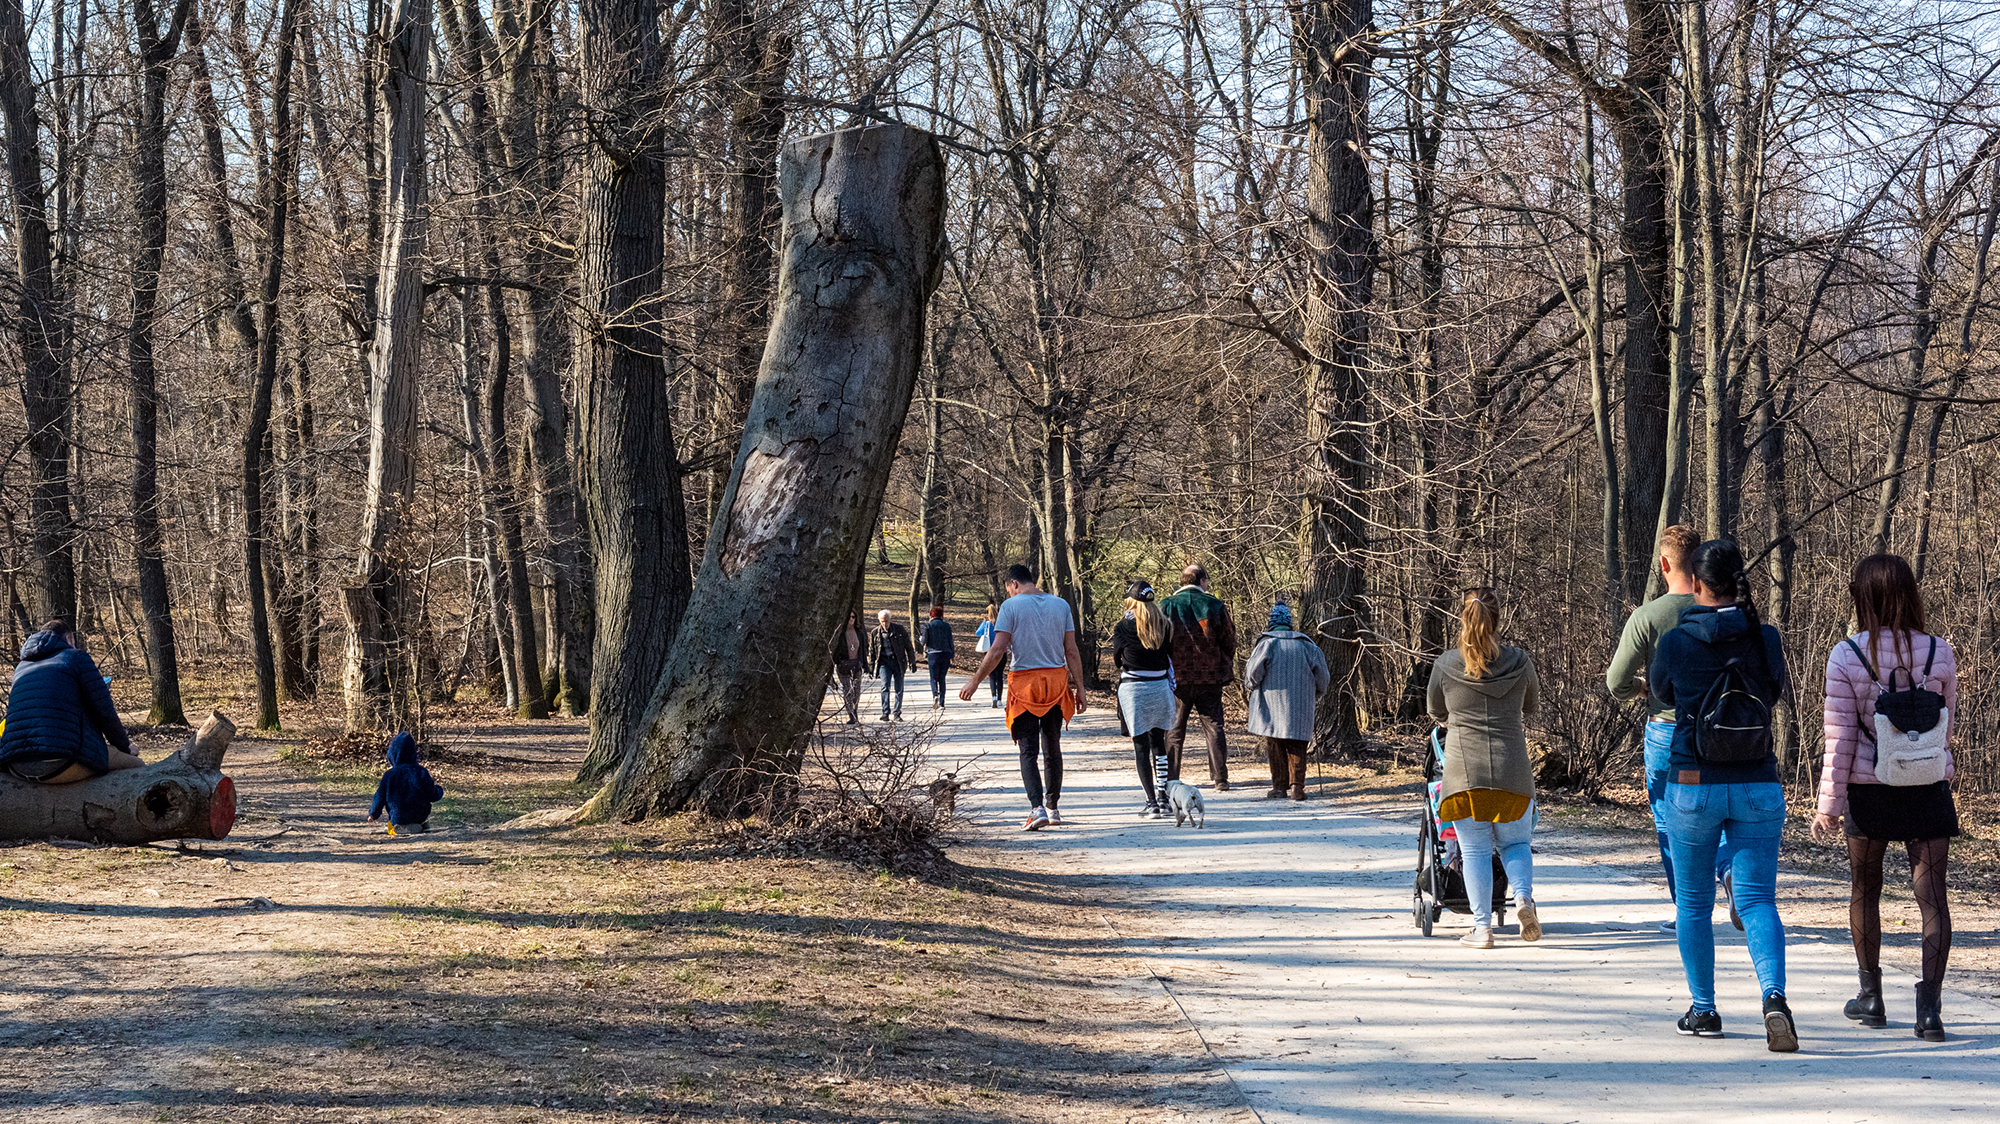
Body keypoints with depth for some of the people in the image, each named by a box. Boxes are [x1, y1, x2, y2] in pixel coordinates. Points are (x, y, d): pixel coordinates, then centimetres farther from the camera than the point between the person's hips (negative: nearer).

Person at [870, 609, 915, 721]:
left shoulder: (899, 630, -1)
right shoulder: (875, 633, 2)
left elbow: (908, 646, 6)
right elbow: (871, 651, 11)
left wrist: (912, 661, 5)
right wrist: (871, 667, 10)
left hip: (898, 661, 0)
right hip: (884, 662, 0)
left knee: (899, 689, 0)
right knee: (885, 687, -15)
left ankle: (897, 714, 10)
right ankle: (885, 713, -15)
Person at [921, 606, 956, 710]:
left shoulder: (928, 625, -3)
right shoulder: (946, 625, 5)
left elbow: (924, 641, -4)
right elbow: (950, 642, 6)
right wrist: (952, 656, 14)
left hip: (933, 654, -3)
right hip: (945, 654, 3)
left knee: (934, 678, 4)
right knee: (942, 679, 11)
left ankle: (935, 695, -25)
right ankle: (941, 703, 9)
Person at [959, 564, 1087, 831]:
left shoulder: (1012, 606, -5)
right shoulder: (1061, 605, 7)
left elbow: (997, 651, -10)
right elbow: (1072, 652, 6)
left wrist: (974, 681, -2)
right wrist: (1079, 688, 10)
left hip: (1025, 683, -4)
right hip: (1057, 680, 4)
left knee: (1028, 751, -3)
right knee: (1052, 748, 15)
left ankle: (1037, 808, -17)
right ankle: (1052, 807, 21)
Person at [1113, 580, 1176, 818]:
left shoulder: (1123, 627, -6)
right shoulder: (1164, 626, 3)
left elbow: (1117, 660, 5)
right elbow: (1170, 659, 8)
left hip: (1133, 689, -3)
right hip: (1161, 687, 3)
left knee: (1141, 746, 1)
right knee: (1158, 743, 15)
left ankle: (1152, 802, -3)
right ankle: (1163, 798, 13)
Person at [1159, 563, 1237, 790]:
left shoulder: (1166, 607, -4)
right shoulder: (1215, 607, -3)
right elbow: (1229, 643, 2)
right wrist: (1226, 670, 17)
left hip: (1177, 677, 0)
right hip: (1210, 678, 0)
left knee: (1174, 732, 8)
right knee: (1214, 728, 7)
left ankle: (1171, 781, 6)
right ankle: (1220, 779, 3)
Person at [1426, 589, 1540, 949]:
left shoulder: (1445, 665, -3)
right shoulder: (1519, 662, -1)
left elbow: (1436, 712, 14)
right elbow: (1532, 705, 17)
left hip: (1463, 768, -1)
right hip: (1511, 767, 1)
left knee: (1474, 851, 6)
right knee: (1515, 843, 16)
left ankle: (1482, 928, 5)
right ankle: (1523, 897, -9)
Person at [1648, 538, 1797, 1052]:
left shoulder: (1675, 642, -9)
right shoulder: (1766, 639, -3)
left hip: (1693, 787, -1)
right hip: (1758, 787, 2)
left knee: (1693, 902, 13)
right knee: (1758, 898, 3)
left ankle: (1703, 1010, 19)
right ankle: (1774, 995, -19)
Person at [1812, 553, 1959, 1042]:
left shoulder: (1846, 656, -10)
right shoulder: (1939, 652, -4)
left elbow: (1840, 738, -10)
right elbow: (1947, 720, 10)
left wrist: (1829, 805, -4)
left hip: (1868, 788, 0)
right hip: (1928, 787, 1)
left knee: (1864, 891, 17)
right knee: (1931, 895, 0)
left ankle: (1871, 996, 28)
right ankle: (1929, 1004, -12)